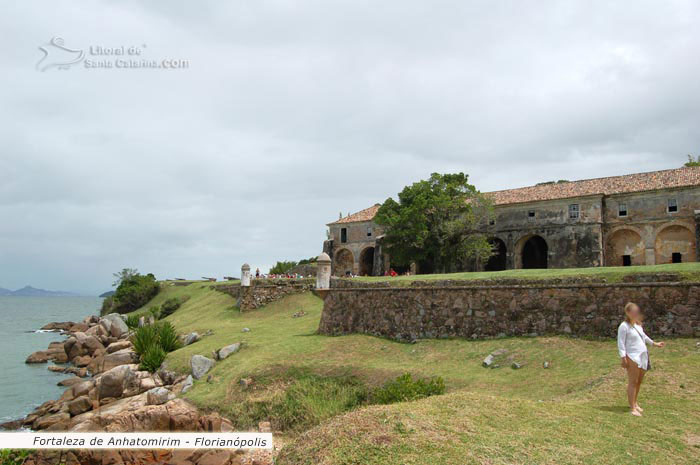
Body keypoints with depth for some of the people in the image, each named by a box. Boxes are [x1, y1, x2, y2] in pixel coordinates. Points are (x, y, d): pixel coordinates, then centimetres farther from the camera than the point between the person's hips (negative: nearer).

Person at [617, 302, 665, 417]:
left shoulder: (638, 324, 12)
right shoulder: (624, 326, -12)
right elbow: (621, 343, -13)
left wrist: (654, 343, 38)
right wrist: (623, 358, -18)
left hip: (643, 356, 8)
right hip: (632, 357, -8)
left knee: (639, 382, 14)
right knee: (633, 382, -7)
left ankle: (635, 403, 28)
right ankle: (632, 408, -3)